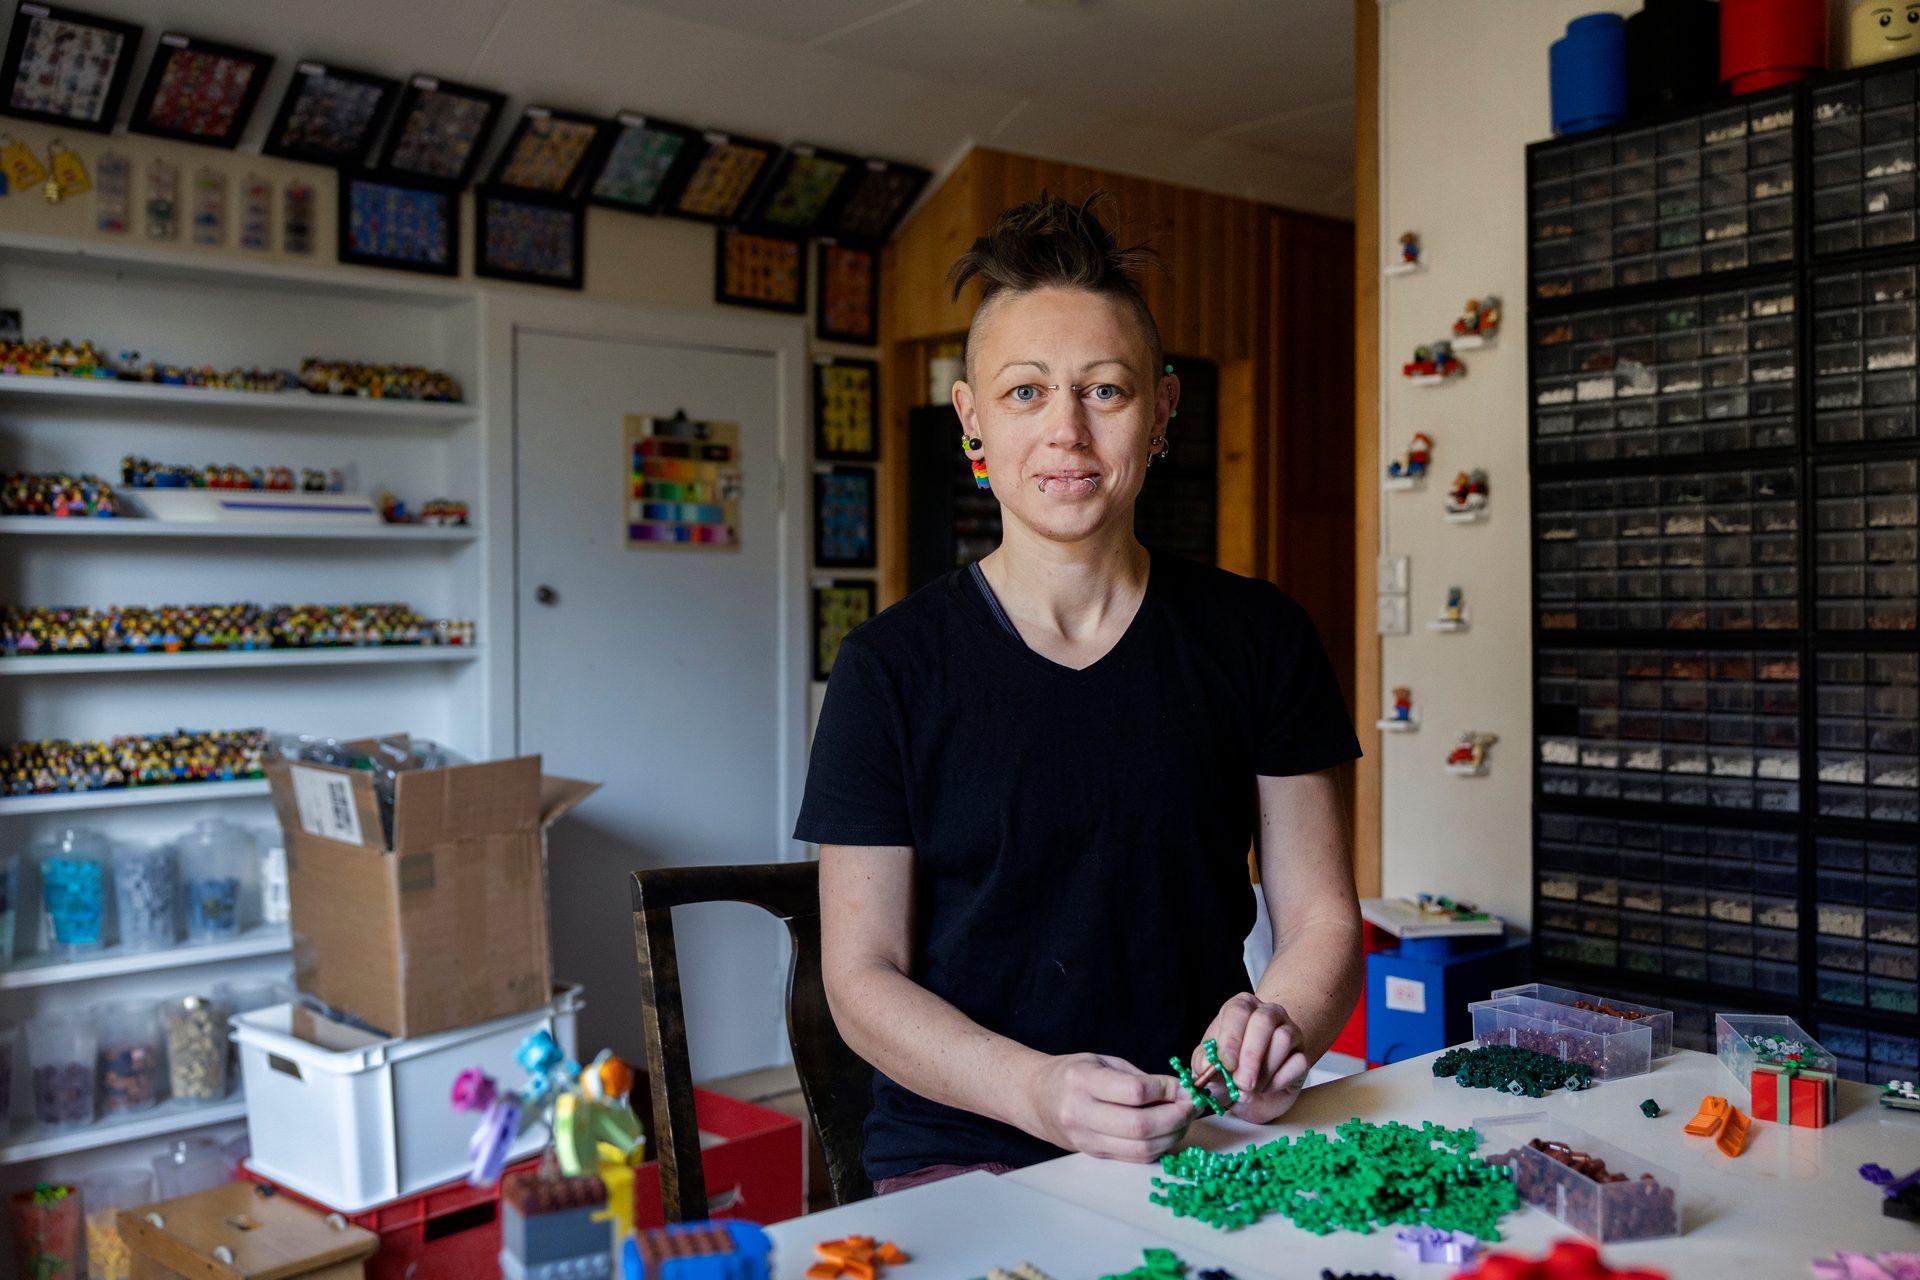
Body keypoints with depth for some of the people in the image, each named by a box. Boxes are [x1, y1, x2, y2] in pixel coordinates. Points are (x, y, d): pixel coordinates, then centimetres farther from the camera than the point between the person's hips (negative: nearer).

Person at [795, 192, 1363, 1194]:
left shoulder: (1257, 639, 6)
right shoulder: (892, 666, -2)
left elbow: (1321, 918, 6)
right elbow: (862, 974, -4)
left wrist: (1280, 1026, -17)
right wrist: (1036, 1090, -22)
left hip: (1205, 1145, 3)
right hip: (961, 1157, -2)